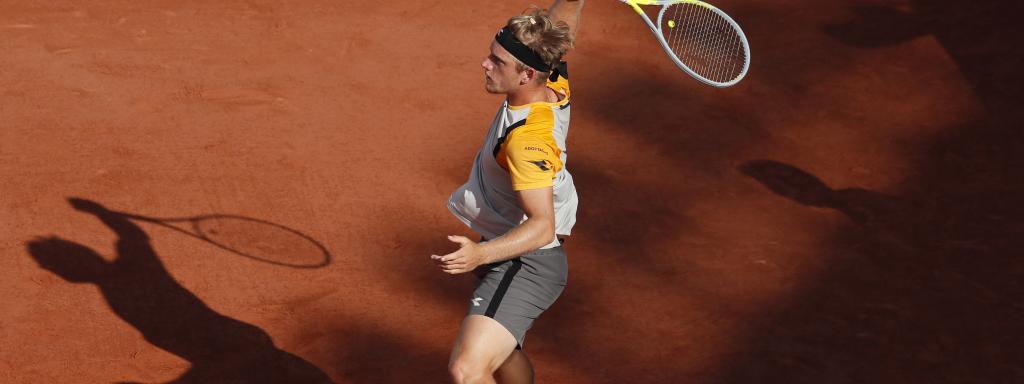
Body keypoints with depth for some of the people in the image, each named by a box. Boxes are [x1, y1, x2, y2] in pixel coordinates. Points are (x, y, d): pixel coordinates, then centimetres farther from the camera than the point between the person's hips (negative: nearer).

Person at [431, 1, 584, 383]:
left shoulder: (527, 138, -31)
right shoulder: (554, 83, -7)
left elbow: (541, 225, -35)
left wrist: (481, 254, -47)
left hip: (525, 264, -10)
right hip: (509, 257, 10)